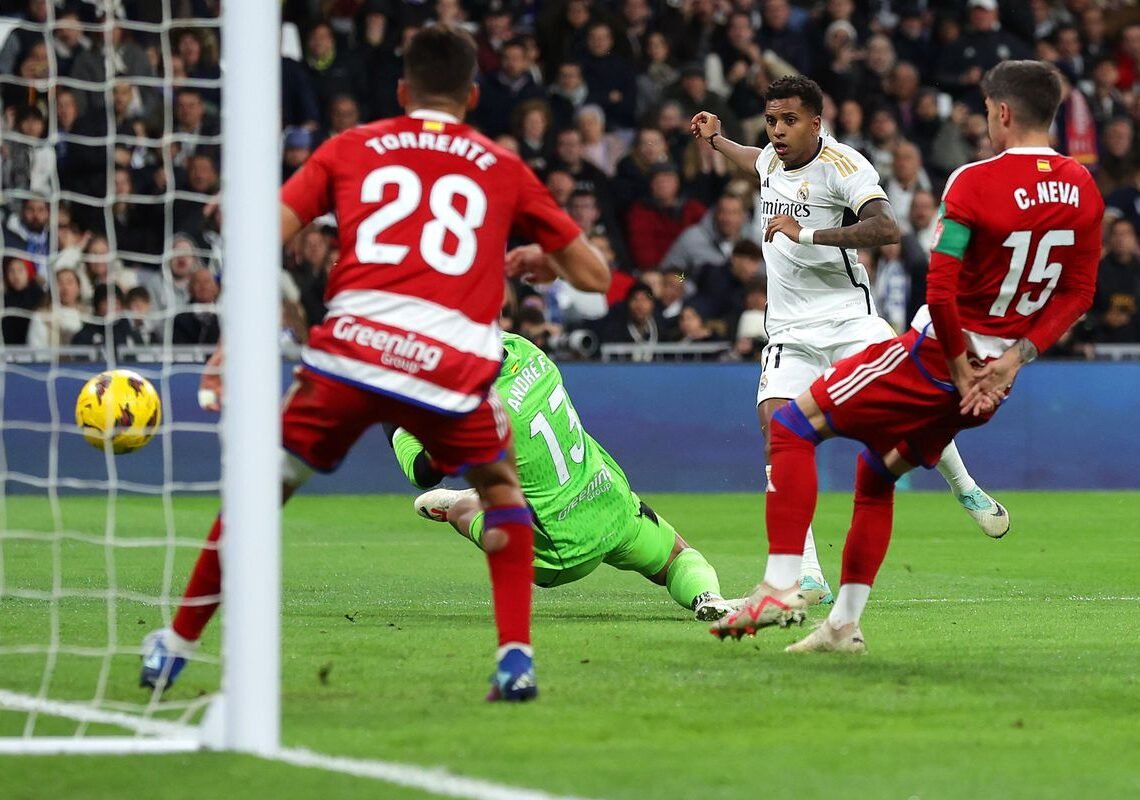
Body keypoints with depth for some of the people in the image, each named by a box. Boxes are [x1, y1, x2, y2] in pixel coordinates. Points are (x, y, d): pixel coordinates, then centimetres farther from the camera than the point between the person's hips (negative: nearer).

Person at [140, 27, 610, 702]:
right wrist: (540, 262, 45)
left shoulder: (352, 148, 20)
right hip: (453, 363, 0)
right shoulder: (502, 169, 21)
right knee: (501, 488, 26)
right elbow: (594, 276, 24)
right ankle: (516, 658, 11)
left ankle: (176, 649, 27)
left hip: (351, 348, 0)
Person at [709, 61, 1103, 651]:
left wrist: (960, 369, -11)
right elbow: (1079, 293, 4)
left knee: (792, 427, 3)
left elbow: (941, 291, -22)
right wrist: (1015, 358, -1)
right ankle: (844, 624, 23)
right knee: (877, 473, 24)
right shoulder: (1082, 190, 0)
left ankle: (781, 586, -8)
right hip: (997, 369, 7)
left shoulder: (975, 182, -18)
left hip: (935, 357, -7)